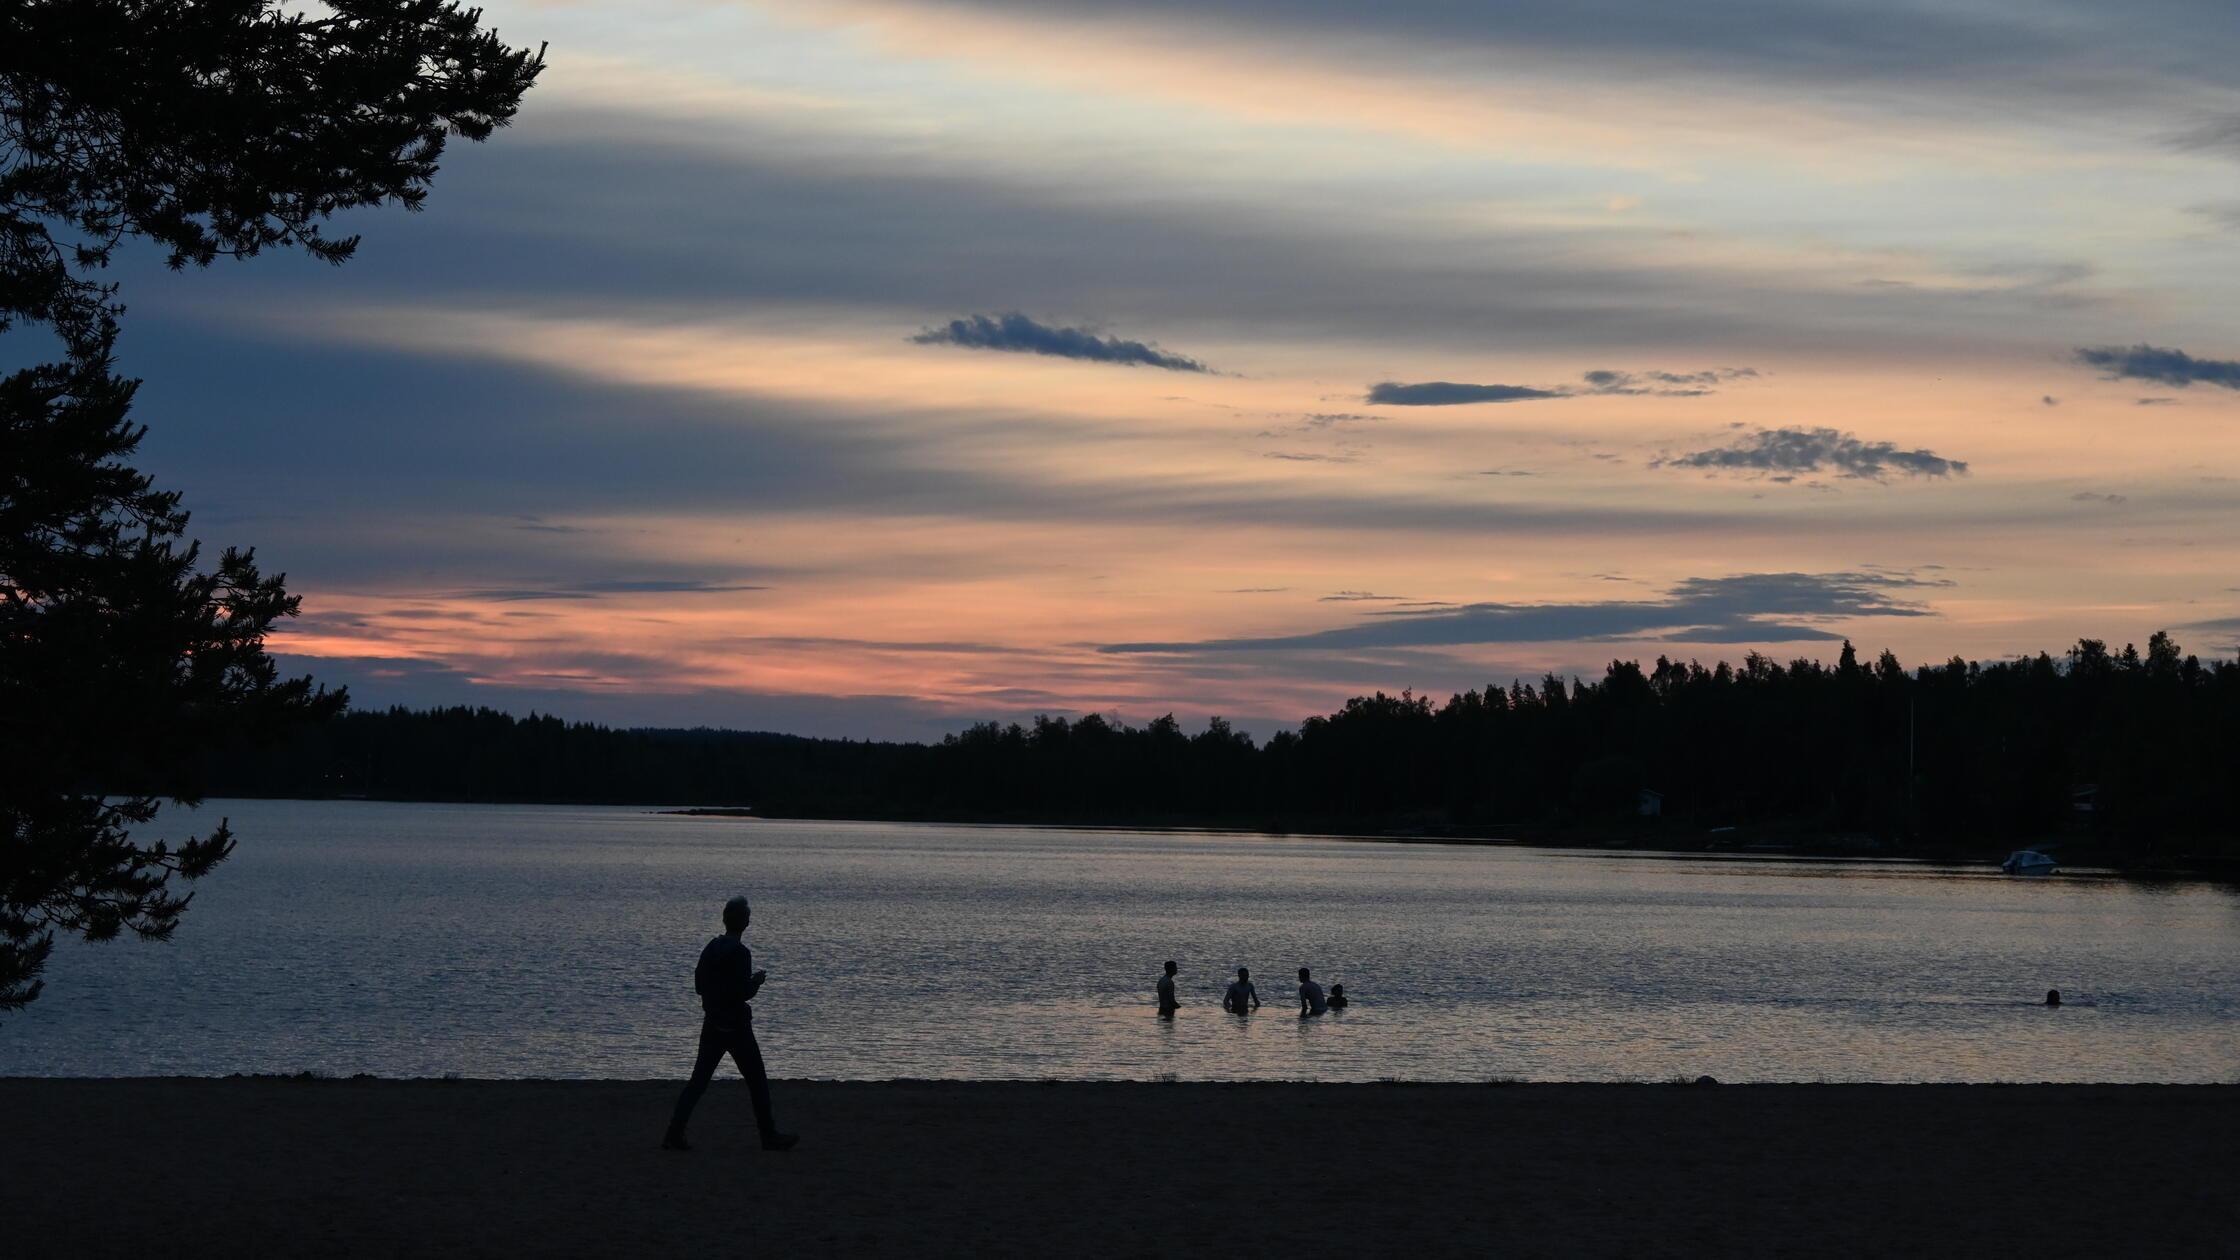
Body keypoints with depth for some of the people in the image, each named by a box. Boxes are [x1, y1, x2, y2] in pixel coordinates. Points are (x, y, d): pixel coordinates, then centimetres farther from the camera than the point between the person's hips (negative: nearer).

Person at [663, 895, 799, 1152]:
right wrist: (757, 981, -1)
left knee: (698, 1080, 6)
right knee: (757, 1081, 5)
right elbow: (744, 993, -21)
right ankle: (769, 1136, 11)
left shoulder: (711, 949, 7)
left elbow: (699, 986, 14)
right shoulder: (740, 953, -16)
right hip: (736, 1026, -7)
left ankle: (674, 1133, -3)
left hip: (711, 1024, 7)